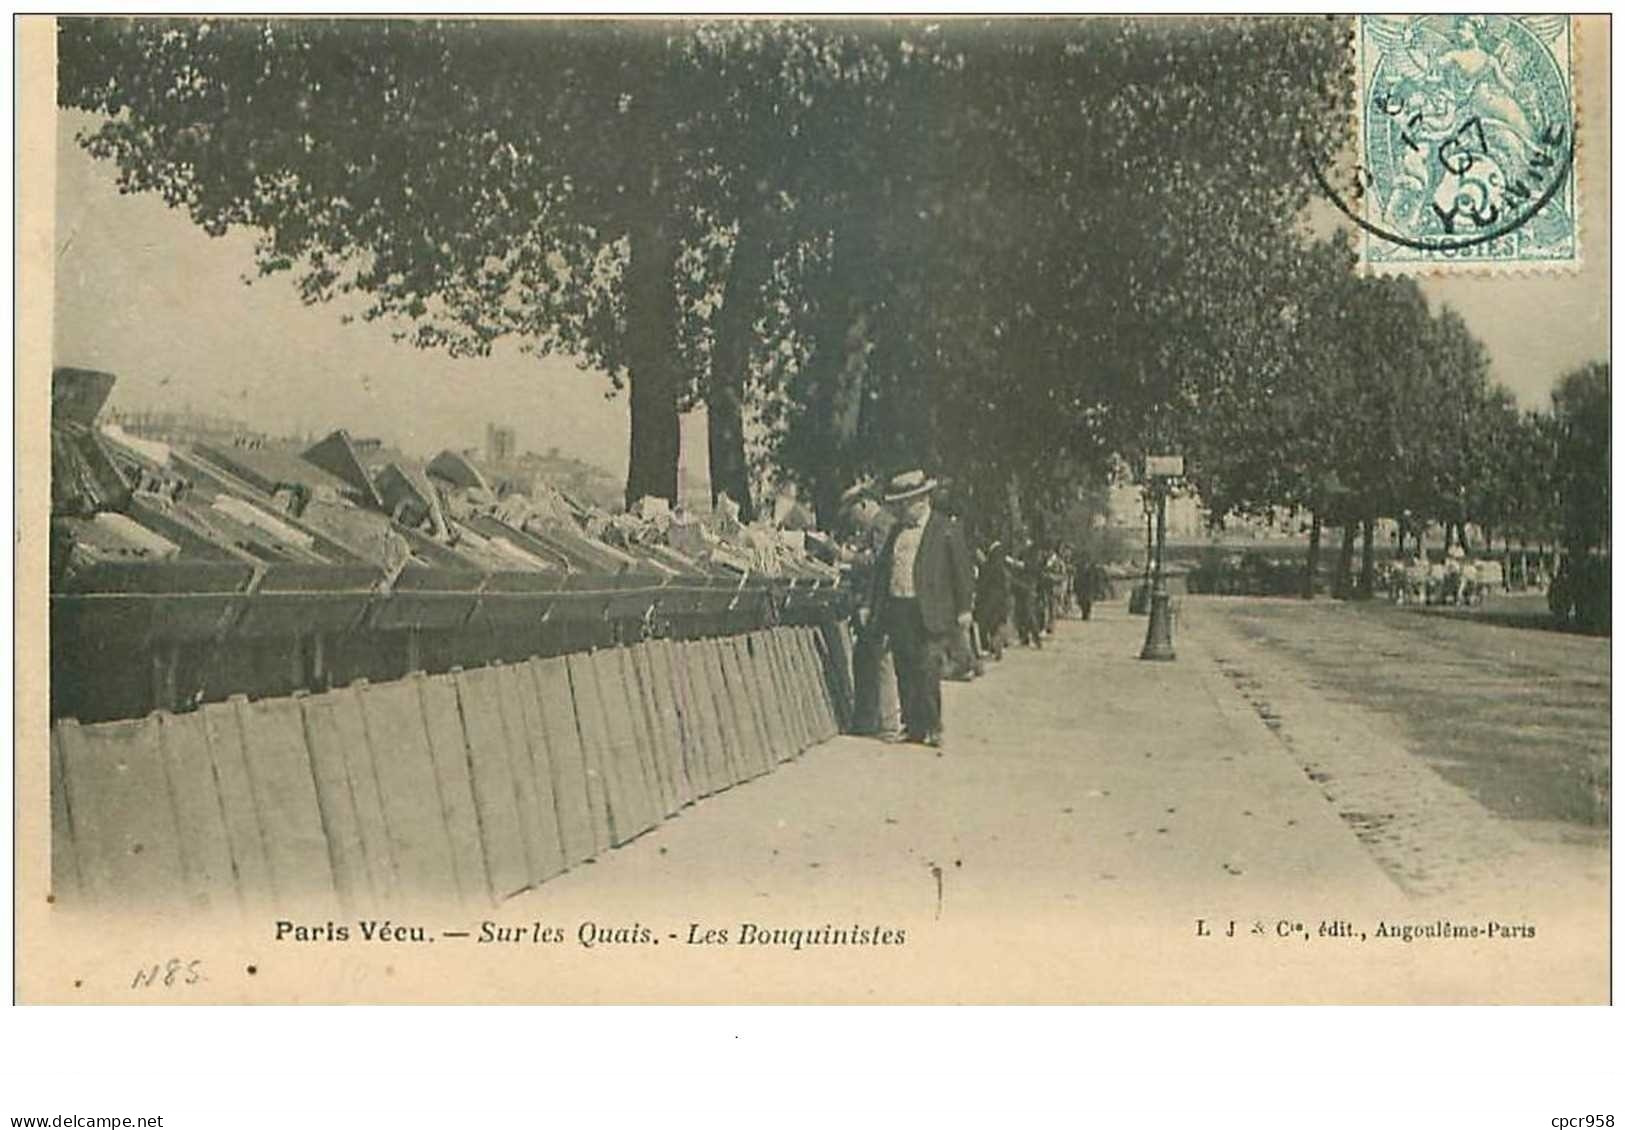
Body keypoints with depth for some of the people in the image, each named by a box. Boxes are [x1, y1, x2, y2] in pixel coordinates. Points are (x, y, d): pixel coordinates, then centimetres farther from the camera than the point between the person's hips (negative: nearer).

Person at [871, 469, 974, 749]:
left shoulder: (947, 529, -2)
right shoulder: (897, 531, 15)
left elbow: (962, 571, -2)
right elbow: (882, 568, 18)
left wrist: (963, 610, -5)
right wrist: (879, 604, 11)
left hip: (931, 615, -6)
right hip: (898, 611, 6)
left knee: (927, 671, -9)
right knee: (905, 674, 7)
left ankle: (932, 728, 1)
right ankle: (912, 727, 14)